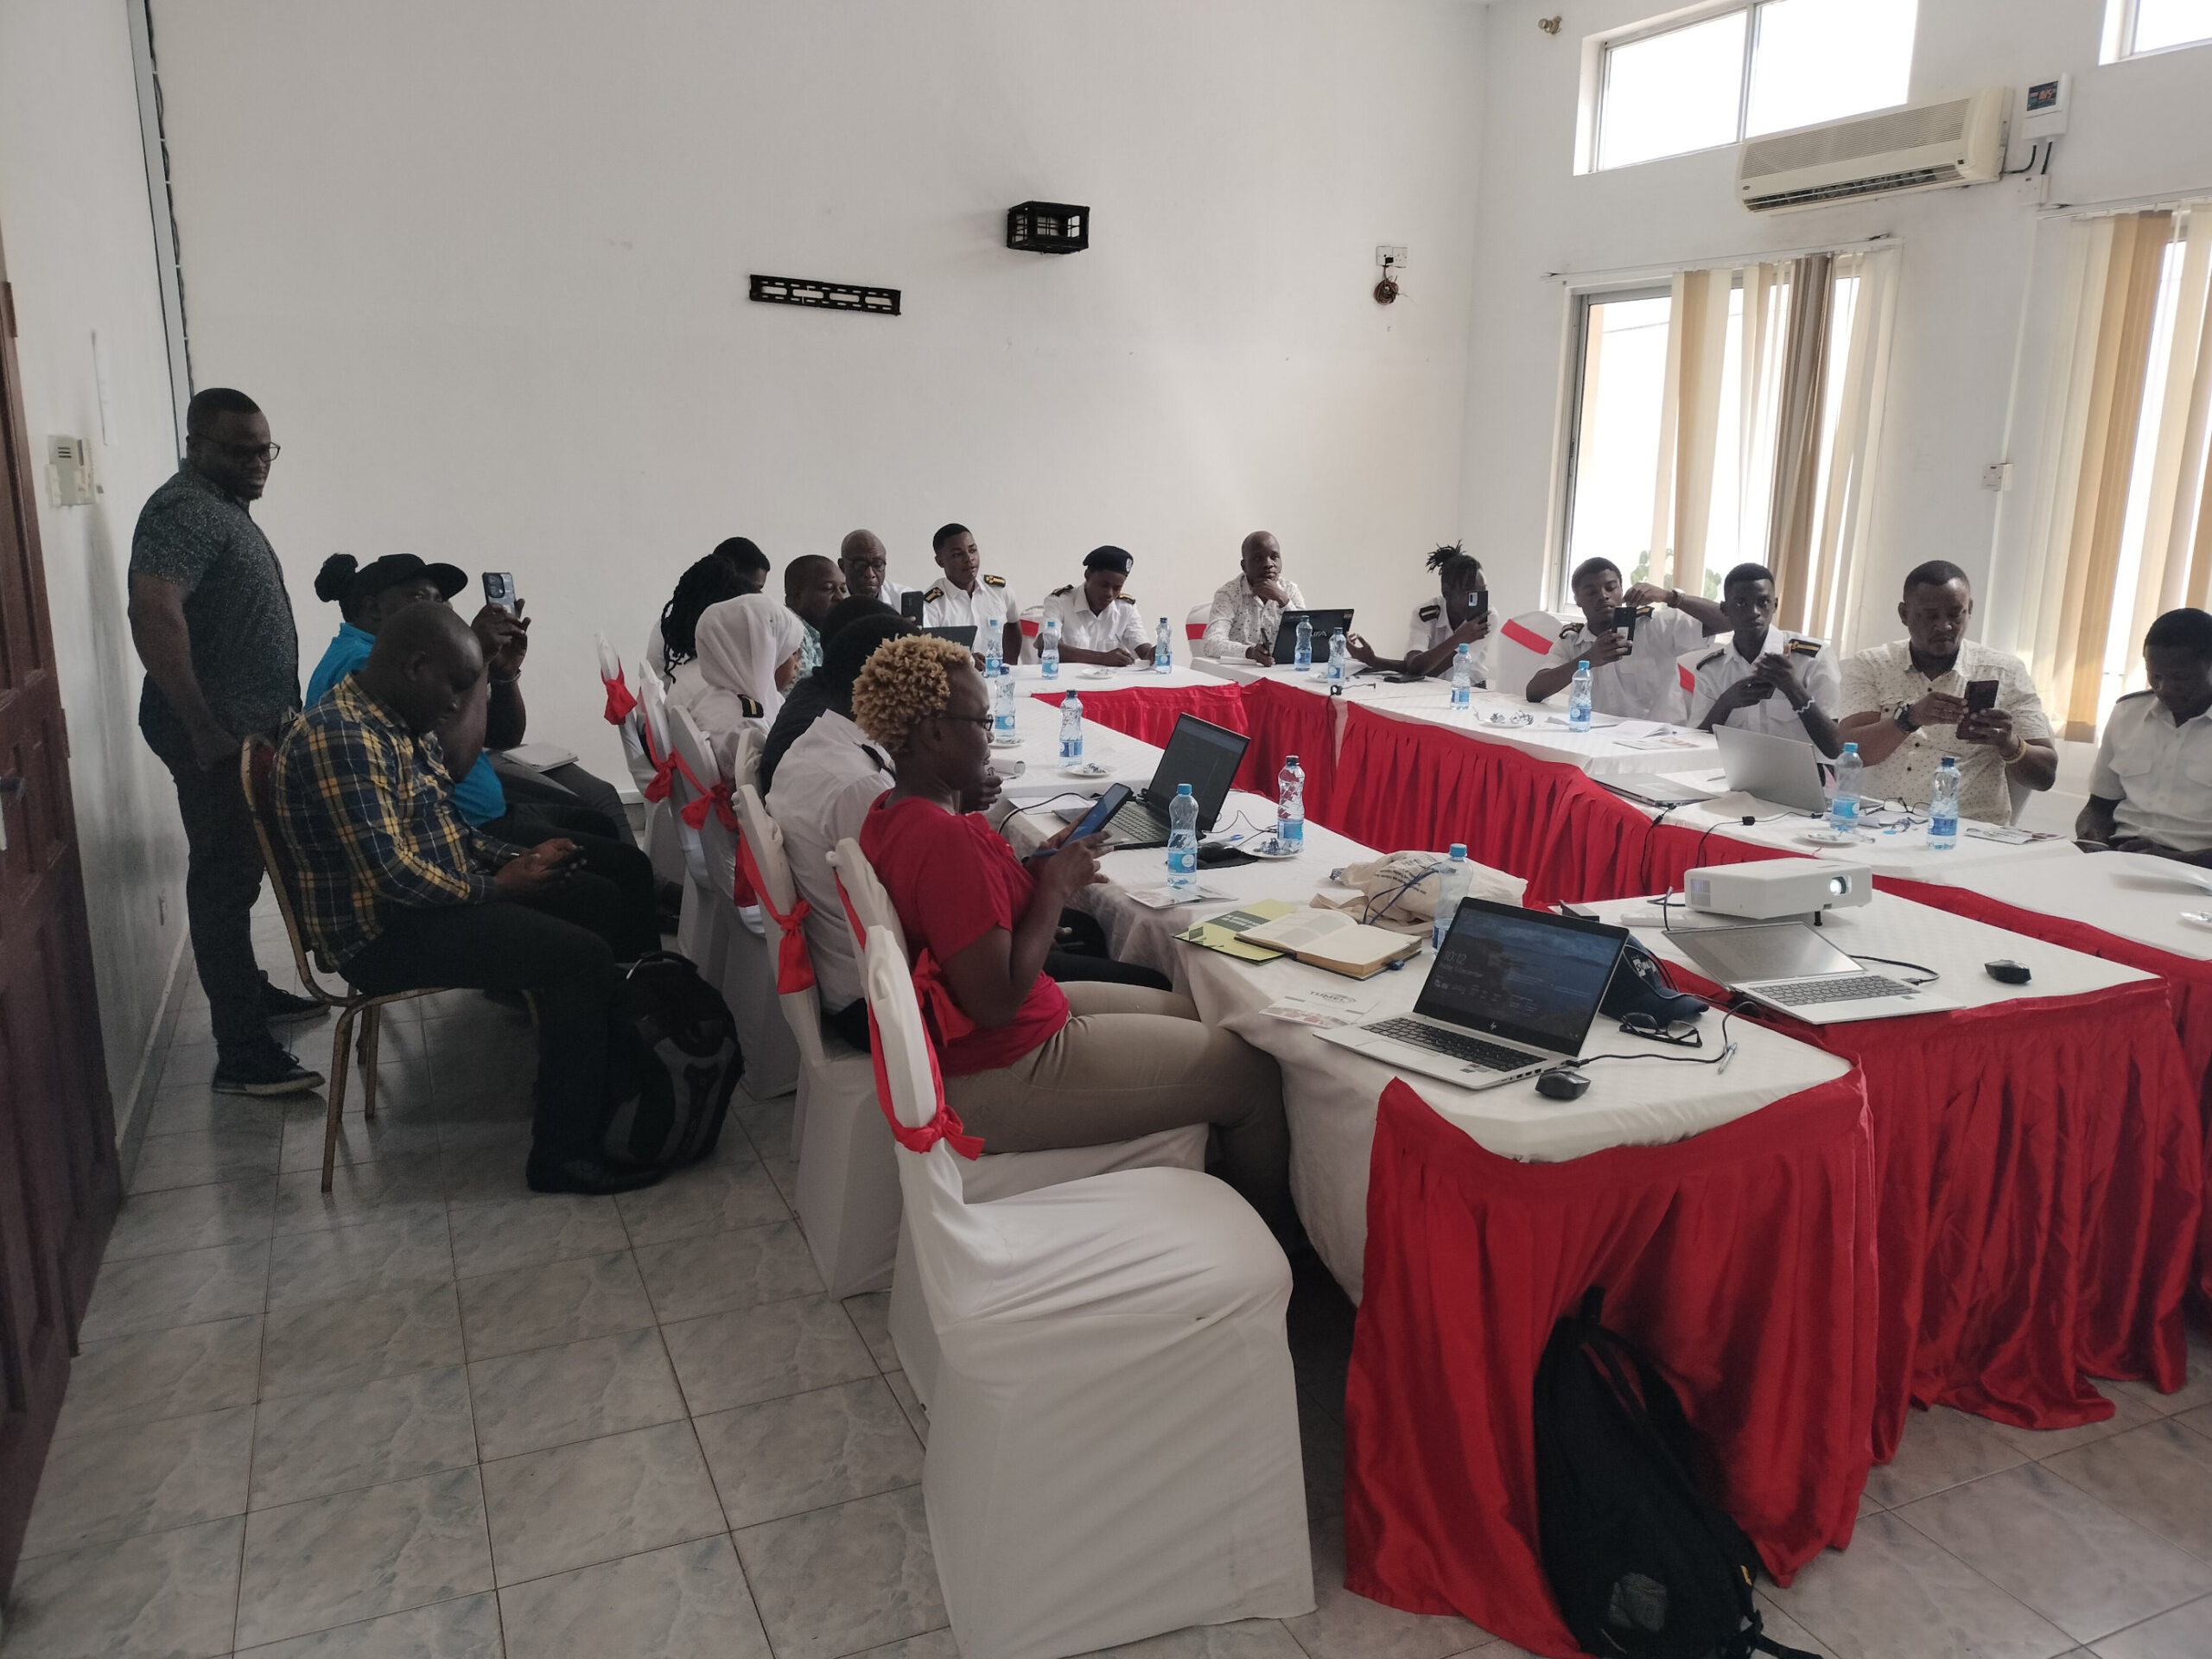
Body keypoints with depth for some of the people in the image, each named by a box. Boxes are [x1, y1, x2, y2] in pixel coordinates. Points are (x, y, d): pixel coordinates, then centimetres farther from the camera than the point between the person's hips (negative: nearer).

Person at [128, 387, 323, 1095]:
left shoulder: (225, 505, 16)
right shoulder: (184, 509, -17)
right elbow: (155, 615, -29)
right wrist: (204, 731, -28)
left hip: (249, 728, 10)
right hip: (217, 736, -10)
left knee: (237, 872, 20)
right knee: (224, 880, -8)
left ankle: (247, 991, 35)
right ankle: (242, 1056, -4)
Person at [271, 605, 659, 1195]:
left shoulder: (406, 725, 10)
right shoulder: (340, 739, -23)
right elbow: (389, 874, -29)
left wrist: (515, 859, 4)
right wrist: (493, 888, -15)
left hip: (439, 893, 11)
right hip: (381, 934, -11)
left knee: (597, 898, 10)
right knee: (581, 958, -21)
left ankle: (604, 1079, 17)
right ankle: (562, 1154, -12)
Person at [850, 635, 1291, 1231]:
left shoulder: (890, 815, 2)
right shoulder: (948, 839, -29)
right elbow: (996, 1002, -28)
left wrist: (1036, 868, 2)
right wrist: (1054, 889, -16)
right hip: (1001, 1080, -10)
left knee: (1187, 1012, 21)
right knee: (1252, 1074, -1)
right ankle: (1273, 1231, 24)